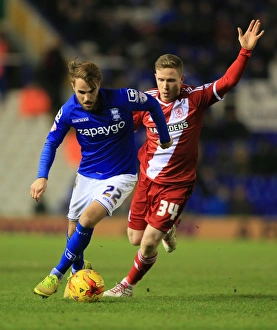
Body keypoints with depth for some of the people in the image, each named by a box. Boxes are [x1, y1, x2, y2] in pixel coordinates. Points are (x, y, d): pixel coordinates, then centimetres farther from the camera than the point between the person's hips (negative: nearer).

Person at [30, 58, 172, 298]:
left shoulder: (122, 99, -23)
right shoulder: (69, 111, -15)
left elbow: (153, 105, -2)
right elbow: (51, 143, -1)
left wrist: (164, 137, 9)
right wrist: (42, 177, -15)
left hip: (120, 176, -4)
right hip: (87, 176, 4)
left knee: (87, 220, -24)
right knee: (74, 231, 8)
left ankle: (57, 274, -11)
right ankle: (78, 270, 39)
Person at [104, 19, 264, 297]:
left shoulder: (195, 99, -12)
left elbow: (228, 82, -20)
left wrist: (246, 51, -30)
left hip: (176, 185, -3)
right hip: (147, 180, 3)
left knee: (149, 243, -8)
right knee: (135, 238, 9)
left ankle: (128, 285, 17)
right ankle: (167, 229, 43)